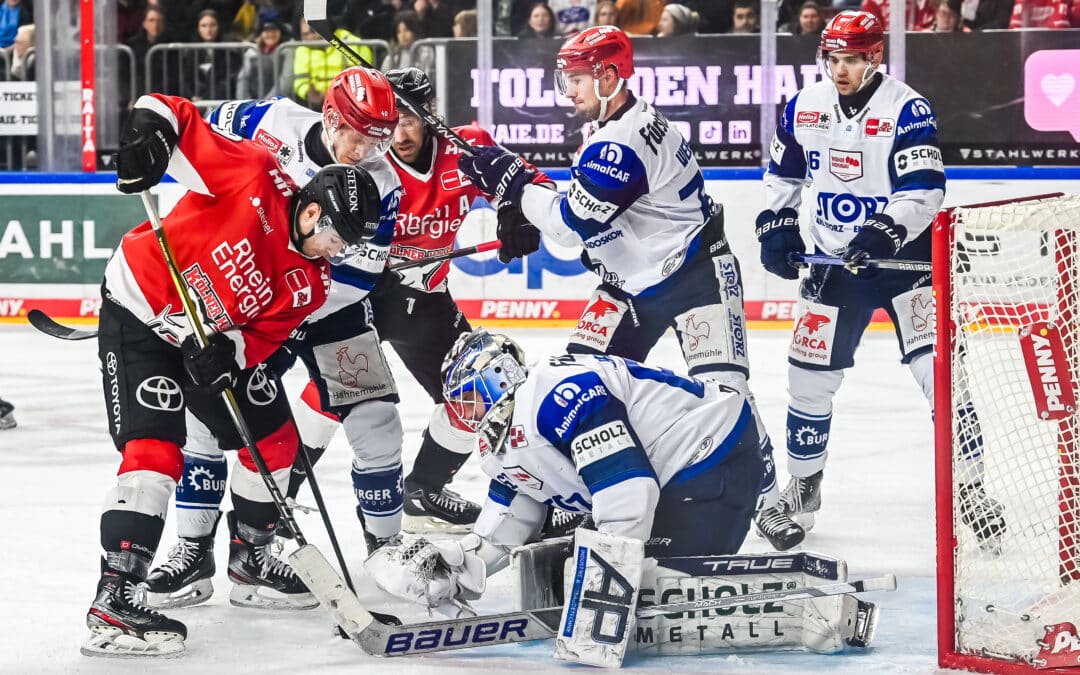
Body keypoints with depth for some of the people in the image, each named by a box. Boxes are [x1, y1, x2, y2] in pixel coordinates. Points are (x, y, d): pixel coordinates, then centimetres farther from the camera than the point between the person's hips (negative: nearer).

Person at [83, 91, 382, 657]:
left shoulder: (309, 285, -2)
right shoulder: (256, 177, -20)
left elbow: (262, 336, -6)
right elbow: (176, 117, -18)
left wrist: (230, 351, -27)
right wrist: (148, 136, -37)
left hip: (208, 338, 8)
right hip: (137, 313, -8)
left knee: (273, 436, 11)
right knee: (155, 449, -21)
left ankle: (250, 556, 33)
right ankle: (112, 600, -26)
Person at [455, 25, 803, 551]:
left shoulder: (622, 143, -27)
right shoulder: (606, 127, 6)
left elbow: (574, 222, -28)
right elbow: (583, 209, 17)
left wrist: (514, 183, -21)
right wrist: (527, 209, 2)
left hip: (695, 274, -10)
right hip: (632, 280, 10)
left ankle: (766, 502, -3)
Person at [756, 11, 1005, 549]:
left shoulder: (907, 109, -15)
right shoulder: (803, 109, 1)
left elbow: (924, 189, -22)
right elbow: (782, 176, 15)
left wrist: (886, 232, -35)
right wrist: (775, 226, 2)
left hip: (904, 255, -4)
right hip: (834, 259, 4)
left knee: (937, 366, -13)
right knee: (810, 374, 5)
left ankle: (968, 486, -4)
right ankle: (803, 485, 23)